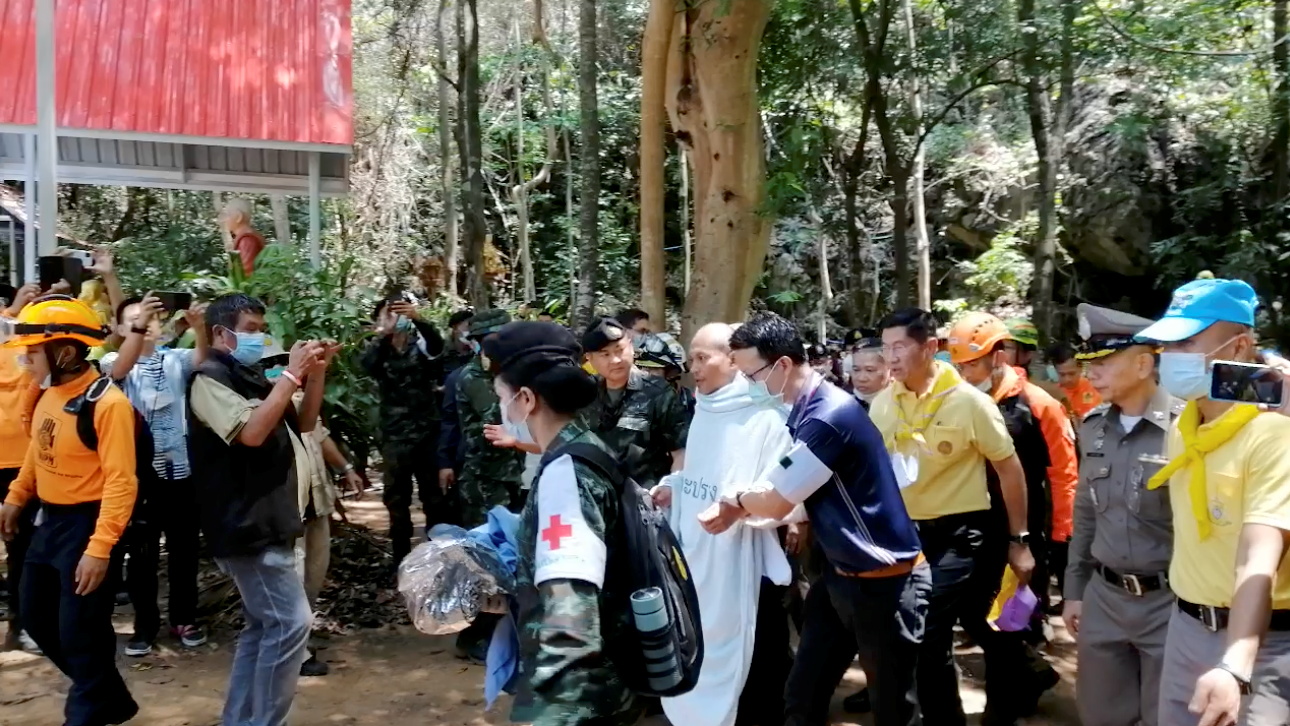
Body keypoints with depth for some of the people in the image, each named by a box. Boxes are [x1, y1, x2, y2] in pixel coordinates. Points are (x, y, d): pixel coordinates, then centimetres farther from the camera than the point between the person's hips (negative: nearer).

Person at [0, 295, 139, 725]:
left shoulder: (106, 403, -22)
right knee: (37, 618, 18)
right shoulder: (48, 394, 4)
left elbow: (121, 481, -25)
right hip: (48, 521, 9)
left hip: (85, 524, -9)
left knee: (80, 634, 0)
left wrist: (100, 547, -28)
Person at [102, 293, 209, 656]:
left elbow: (202, 358, -17)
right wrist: (138, 326, -41)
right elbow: (119, 370, -24)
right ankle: (145, 624, 18)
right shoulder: (114, 360, 1)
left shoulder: (175, 359, 4)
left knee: (184, 549, 11)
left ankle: (184, 618, 24)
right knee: (141, 553, 6)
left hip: (179, 468, 1)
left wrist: (199, 326, -40)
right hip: (138, 471, -1)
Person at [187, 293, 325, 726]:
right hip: (248, 525, -10)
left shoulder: (252, 377, 15)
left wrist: (314, 374, 4)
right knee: (290, 622, -12)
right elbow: (252, 431, -25)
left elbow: (301, 420, 20)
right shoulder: (210, 379, -12)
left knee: (263, 625, 15)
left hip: (267, 520, 10)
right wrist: (291, 373, -20)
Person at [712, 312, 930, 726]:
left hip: (884, 580, -9)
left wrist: (736, 500, -1)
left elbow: (776, 503, -21)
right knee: (802, 690, 15)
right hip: (842, 573, 9)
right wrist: (737, 509, -9)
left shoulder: (829, 416, -26)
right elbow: (784, 490, 8)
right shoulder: (806, 409, 4)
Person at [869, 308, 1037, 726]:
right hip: (906, 532, 5)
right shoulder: (882, 404, 0)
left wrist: (1018, 540, -3)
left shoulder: (968, 401, -12)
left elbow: (1009, 469, -5)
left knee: (928, 634, -10)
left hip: (961, 533, -5)